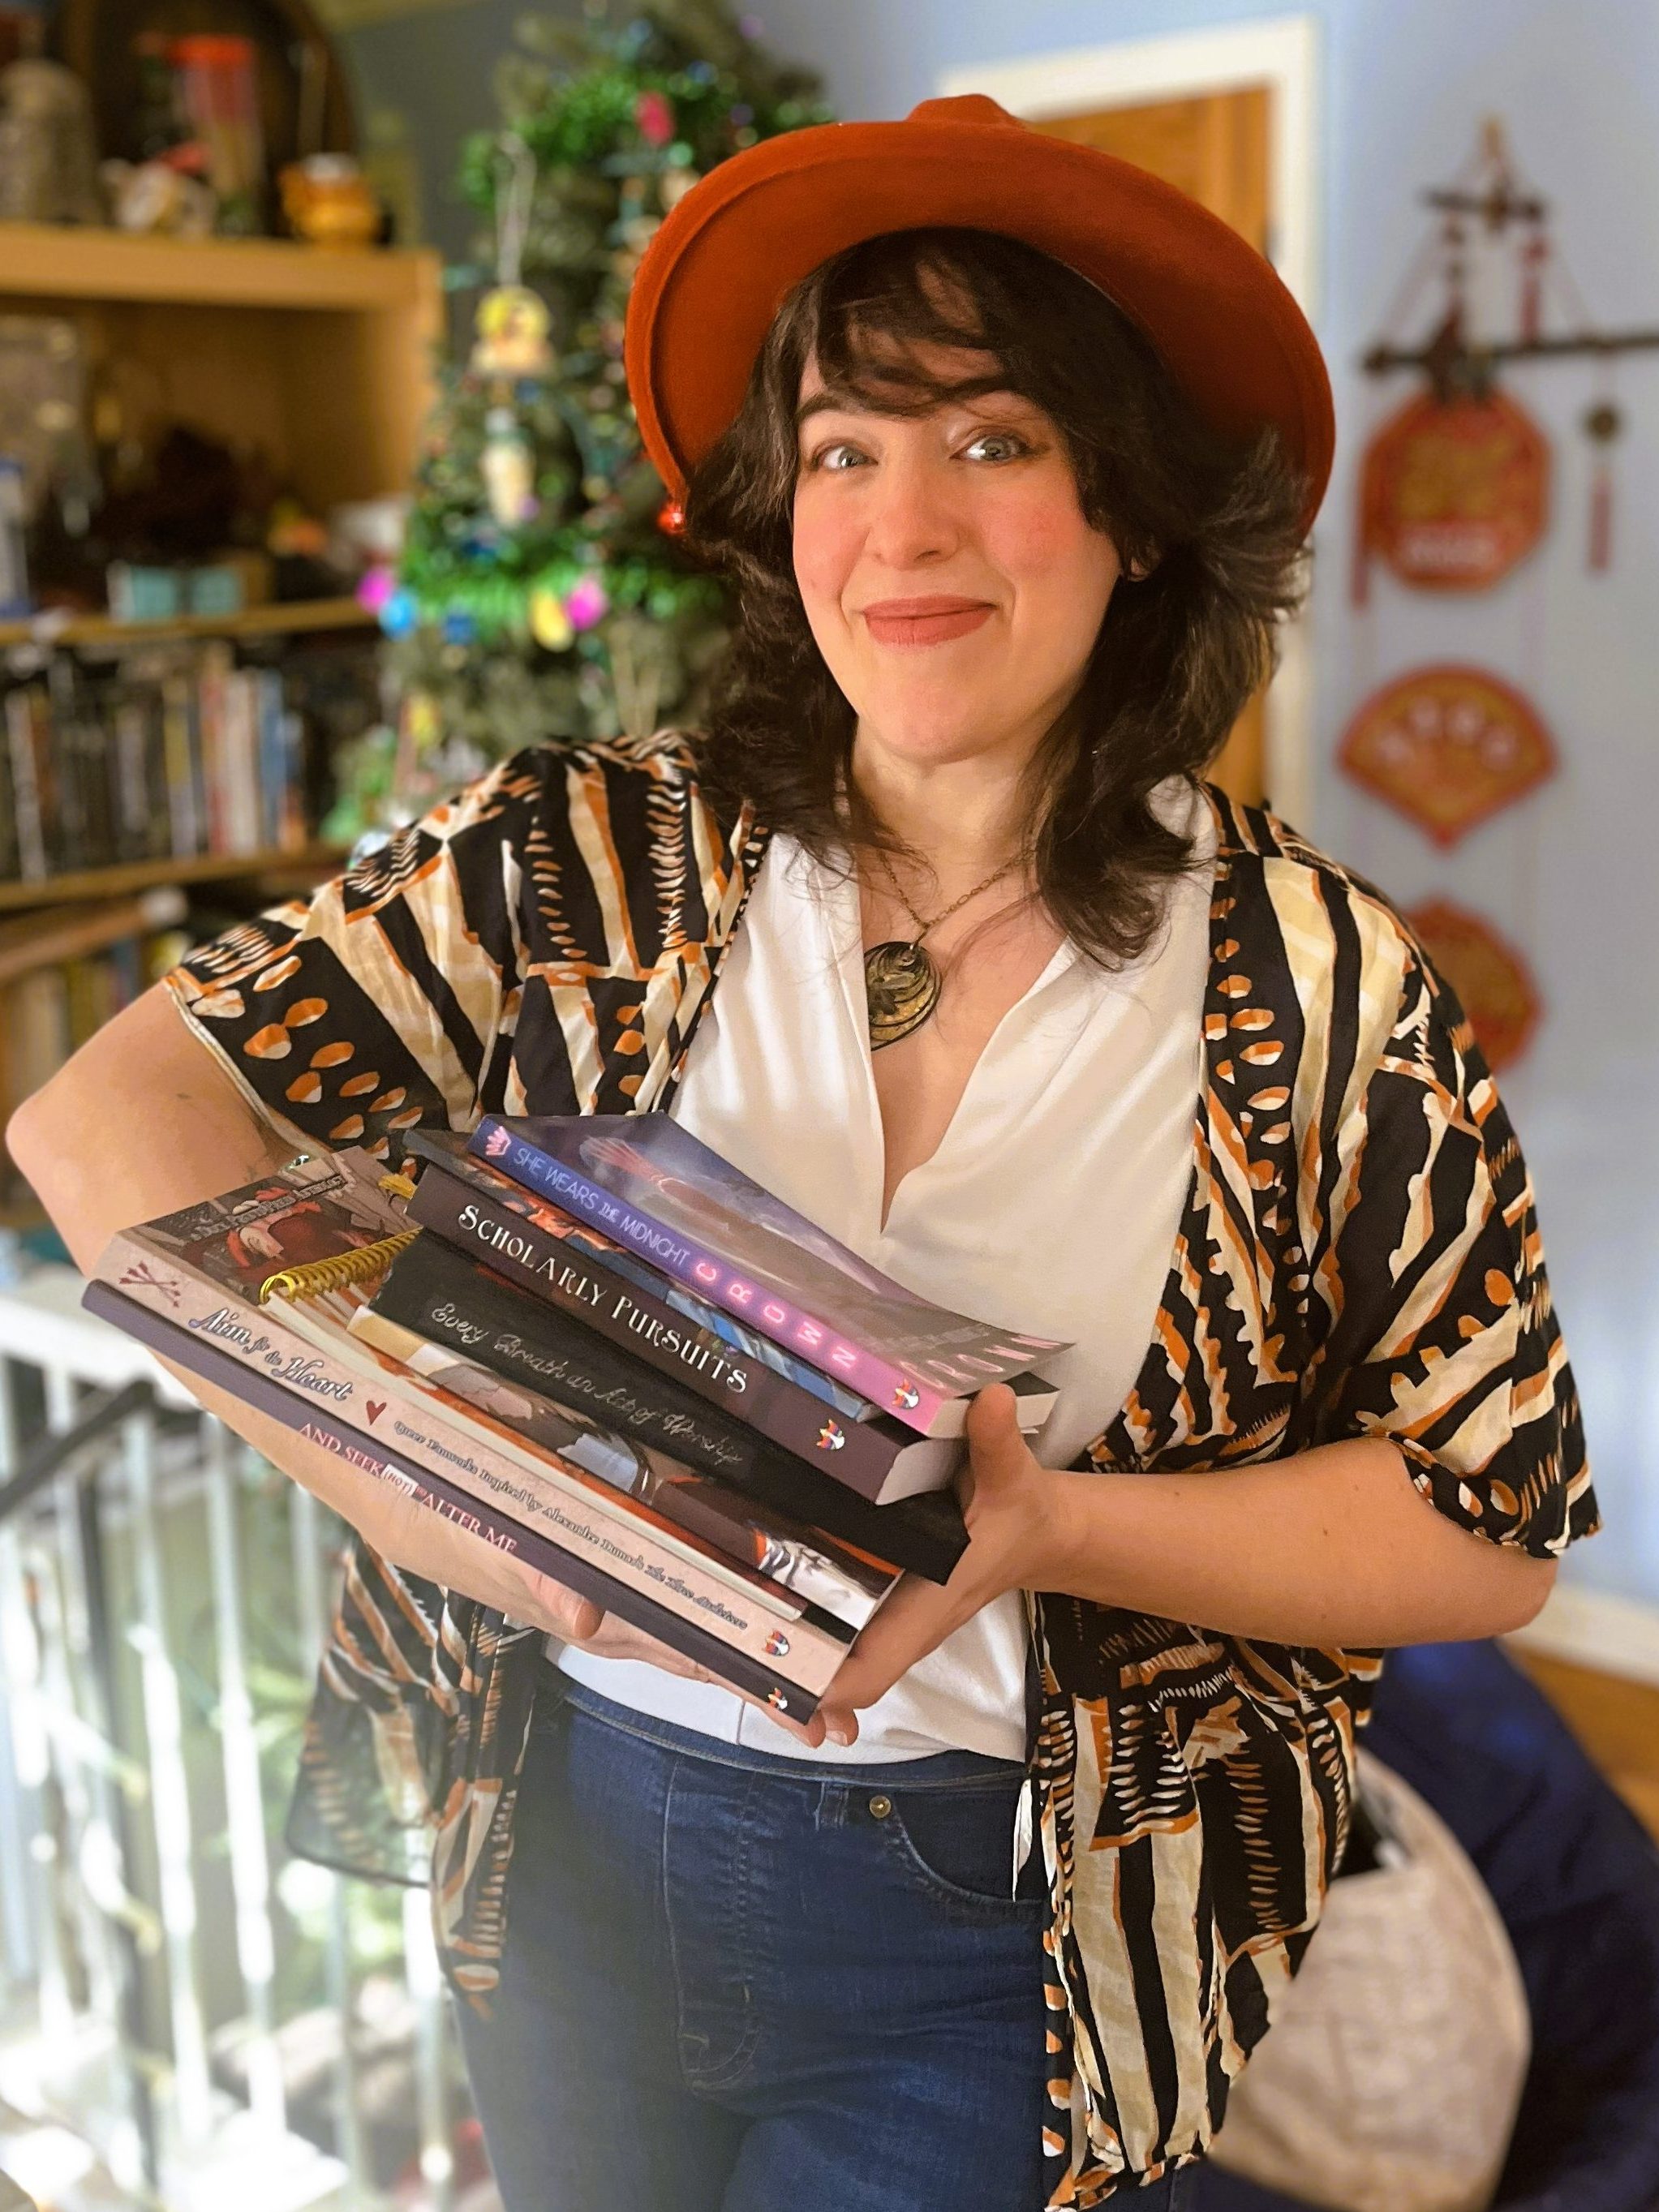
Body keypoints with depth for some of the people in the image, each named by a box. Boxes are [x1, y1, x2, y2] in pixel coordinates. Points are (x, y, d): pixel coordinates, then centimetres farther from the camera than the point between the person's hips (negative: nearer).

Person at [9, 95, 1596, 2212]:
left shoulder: (1323, 986, -11)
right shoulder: (586, 866, -9)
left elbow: (1496, 1521, -7)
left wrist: (1050, 1528, -24)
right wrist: (406, 1472, -26)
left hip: (1001, 1937, -2)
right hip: (568, 1856, 3)